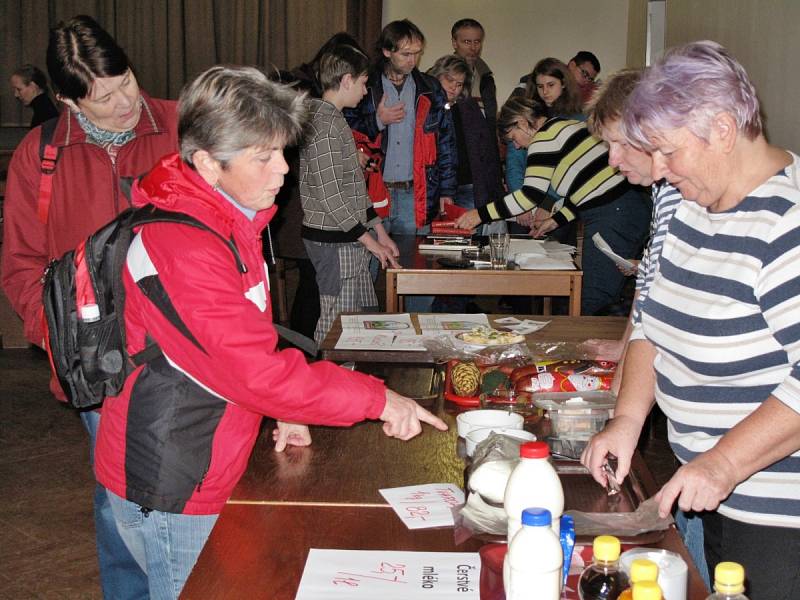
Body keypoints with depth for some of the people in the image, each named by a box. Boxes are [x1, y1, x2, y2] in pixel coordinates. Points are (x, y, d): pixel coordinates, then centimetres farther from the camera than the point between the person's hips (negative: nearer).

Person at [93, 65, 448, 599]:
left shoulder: (226, 218, 5)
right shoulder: (183, 246, -29)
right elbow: (258, 370, -31)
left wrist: (280, 410, 7)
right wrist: (378, 399, -23)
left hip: (204, 470, 9)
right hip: (170, 492, -9)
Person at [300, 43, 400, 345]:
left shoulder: (334, 118, 16)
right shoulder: (324, 123, -17)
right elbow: (330, 196, -21)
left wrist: (377, 227, 14)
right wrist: (369, 239, -16)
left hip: (349, 240, 10)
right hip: (334, 242, -10)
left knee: (366, 315, 14)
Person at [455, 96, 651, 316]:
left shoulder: (545, 137, -8)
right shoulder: (568, 126, 21)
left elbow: (532, 194, -13)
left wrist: (481, 214, -6)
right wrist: (557, 219, 21)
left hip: (612, 218, -10)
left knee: (589, 301, -6)